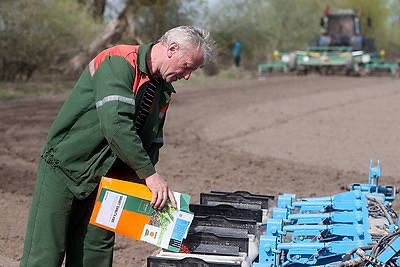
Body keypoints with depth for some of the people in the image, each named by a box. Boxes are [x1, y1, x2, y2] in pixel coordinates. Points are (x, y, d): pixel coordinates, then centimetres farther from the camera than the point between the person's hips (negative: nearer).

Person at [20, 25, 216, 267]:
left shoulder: (163, 92, 10)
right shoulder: (119, 63, -18)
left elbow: (152, 142, 14)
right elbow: (116, 124, -29)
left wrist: (142, 183, -3)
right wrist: (149, 174, -26)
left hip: (104, 179, 8)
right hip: (65, 168, -8)